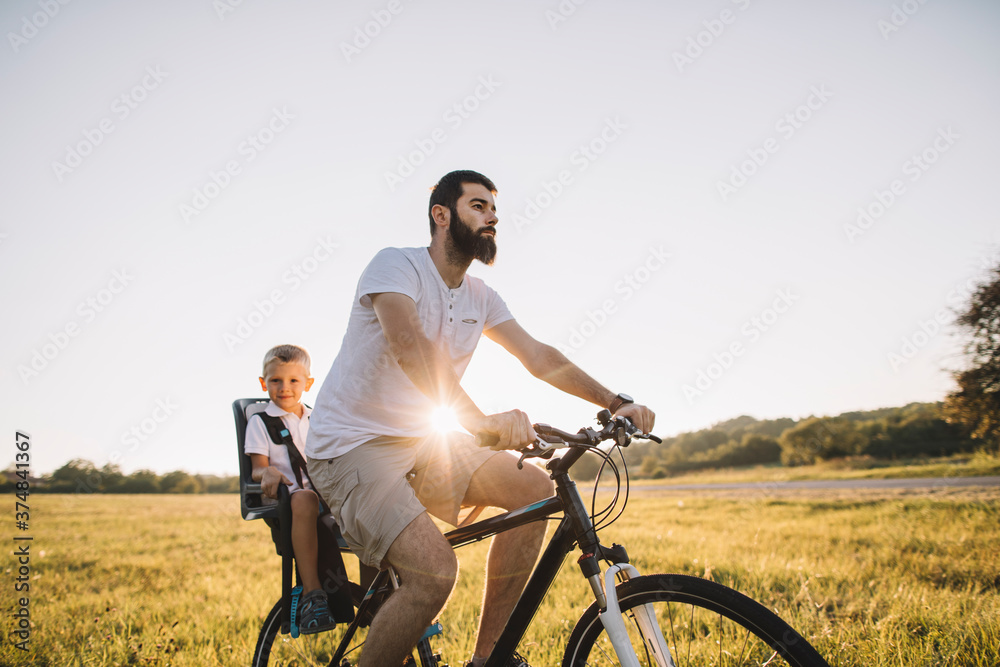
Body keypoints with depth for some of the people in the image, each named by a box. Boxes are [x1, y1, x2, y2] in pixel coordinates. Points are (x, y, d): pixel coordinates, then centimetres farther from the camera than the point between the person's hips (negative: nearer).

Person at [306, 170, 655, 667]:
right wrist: (480, 420, -45)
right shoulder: (395, 265, -15)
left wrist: (617, 403, -6)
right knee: (435, 571, -27)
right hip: (355, 445, -8)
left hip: (418, 443, 8)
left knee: (534, 487, -7)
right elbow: (410, 346, -33)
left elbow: (538, 356, 5)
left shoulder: (479, 298, 9)